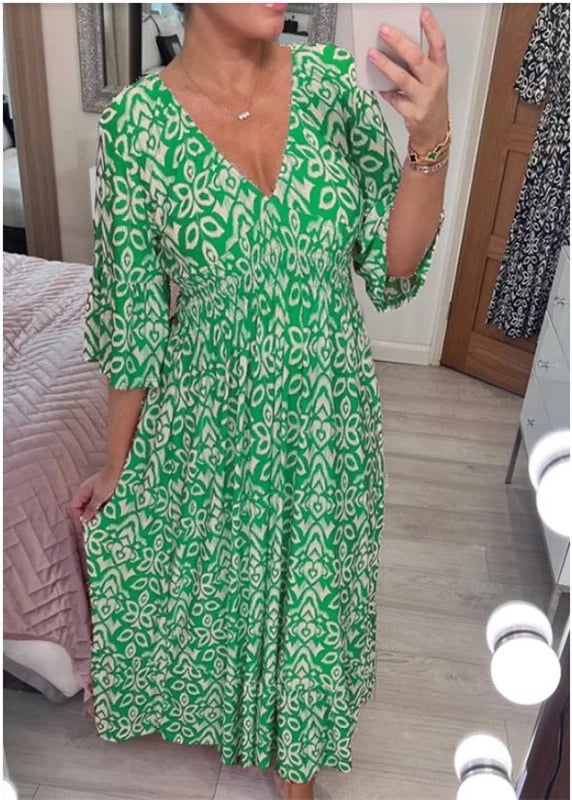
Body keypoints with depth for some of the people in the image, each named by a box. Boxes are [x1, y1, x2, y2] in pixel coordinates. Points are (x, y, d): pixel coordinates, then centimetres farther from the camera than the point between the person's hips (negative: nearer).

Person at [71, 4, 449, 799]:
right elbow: (134, 318, -6)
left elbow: (393, 270, -8)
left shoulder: (332, 79, -8)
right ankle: (210, 701, 62)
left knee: (311, 592, 22)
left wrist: (430, 139, -23)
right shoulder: (138, 121, -14)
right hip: (209, 427, -2)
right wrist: (117, 465, 2)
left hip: (328, 421, 2)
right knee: (205, 578, 24)